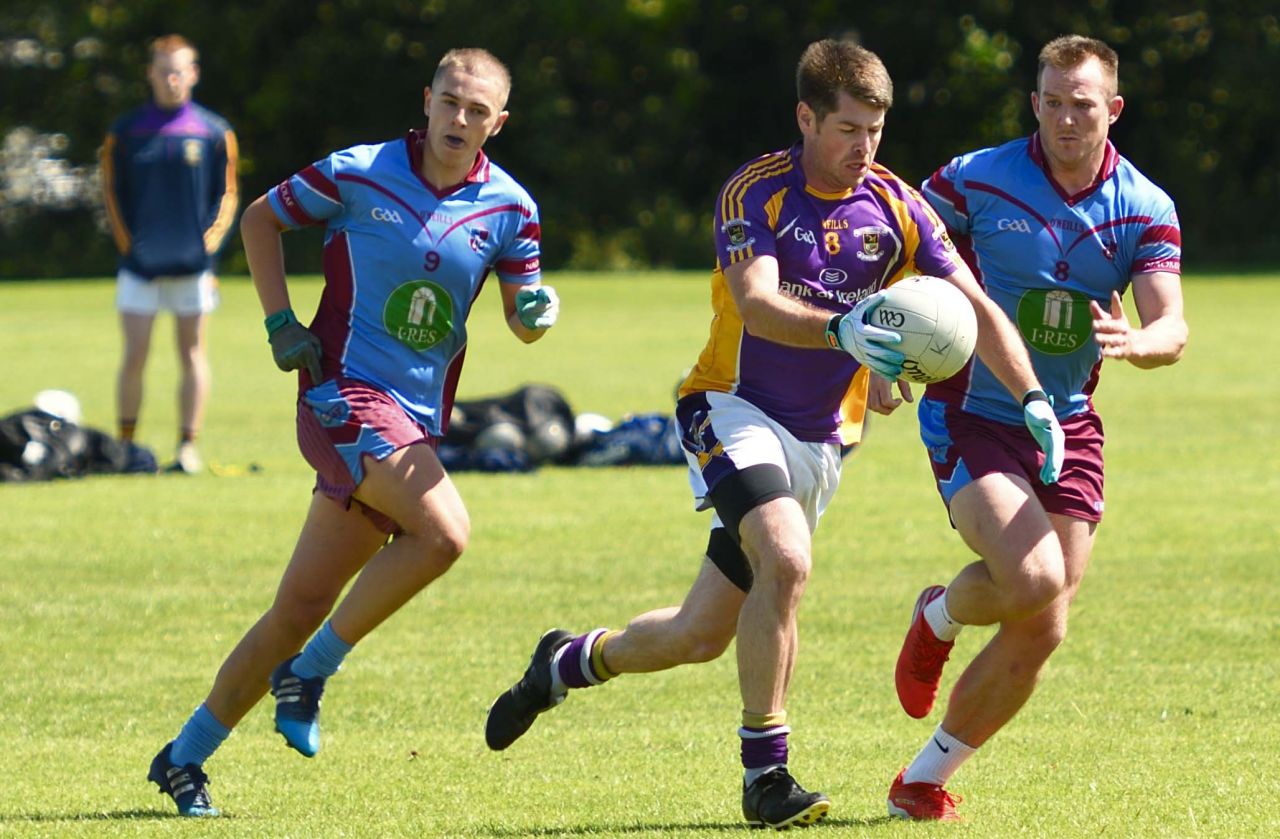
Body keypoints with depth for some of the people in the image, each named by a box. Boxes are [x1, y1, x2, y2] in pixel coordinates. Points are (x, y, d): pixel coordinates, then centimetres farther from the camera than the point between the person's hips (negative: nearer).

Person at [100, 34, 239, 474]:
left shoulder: (213, 132, 4)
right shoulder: (126, 131, 4)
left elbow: (226, 194, 7)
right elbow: (113, 191, 8)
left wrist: (210, 241, -5)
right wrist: (128, 244, -2)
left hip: (192, 262, 0)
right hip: (140, 264, 0)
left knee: (192, 352, 2)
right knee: (135, 355, -2)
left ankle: (189, 446, 6)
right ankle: (126, 445, 6)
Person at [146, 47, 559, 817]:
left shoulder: (508, 207, 5)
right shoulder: (357, 176, -5)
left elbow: (524, 316, 11)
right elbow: (261, 219, 9)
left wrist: (539, 310, -13)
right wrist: (280, 320, -1)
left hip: (417, 422, 5)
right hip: (346, 390, -5)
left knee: (304, 606, 4)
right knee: (444, 530, -28)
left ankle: (185, 758, 15)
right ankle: (310, 670, -10)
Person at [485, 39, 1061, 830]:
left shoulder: (896, 206, -2)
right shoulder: (756, 192, -14)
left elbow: (978, 309, -2)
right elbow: (758, 305, -28)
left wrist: (1036, 403, -14)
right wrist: (841, 331, -47)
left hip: (820, 438, 5)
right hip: (733, 408, -5)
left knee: (702, 635, 5)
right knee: (785, 560, -31)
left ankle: (570, 661, 35)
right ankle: (766, 774, -21)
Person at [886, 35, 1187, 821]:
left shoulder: (1146, 209, -2)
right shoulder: (976, 181, -10)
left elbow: (1173, 328, -12)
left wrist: (1135, 341, -36)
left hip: (1066, 428, 4)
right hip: (972, 415, -4)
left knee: (1041, 631, -1)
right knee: (1034, 580, -27)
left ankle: (926, 780, 17)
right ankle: (940, 616, 10)